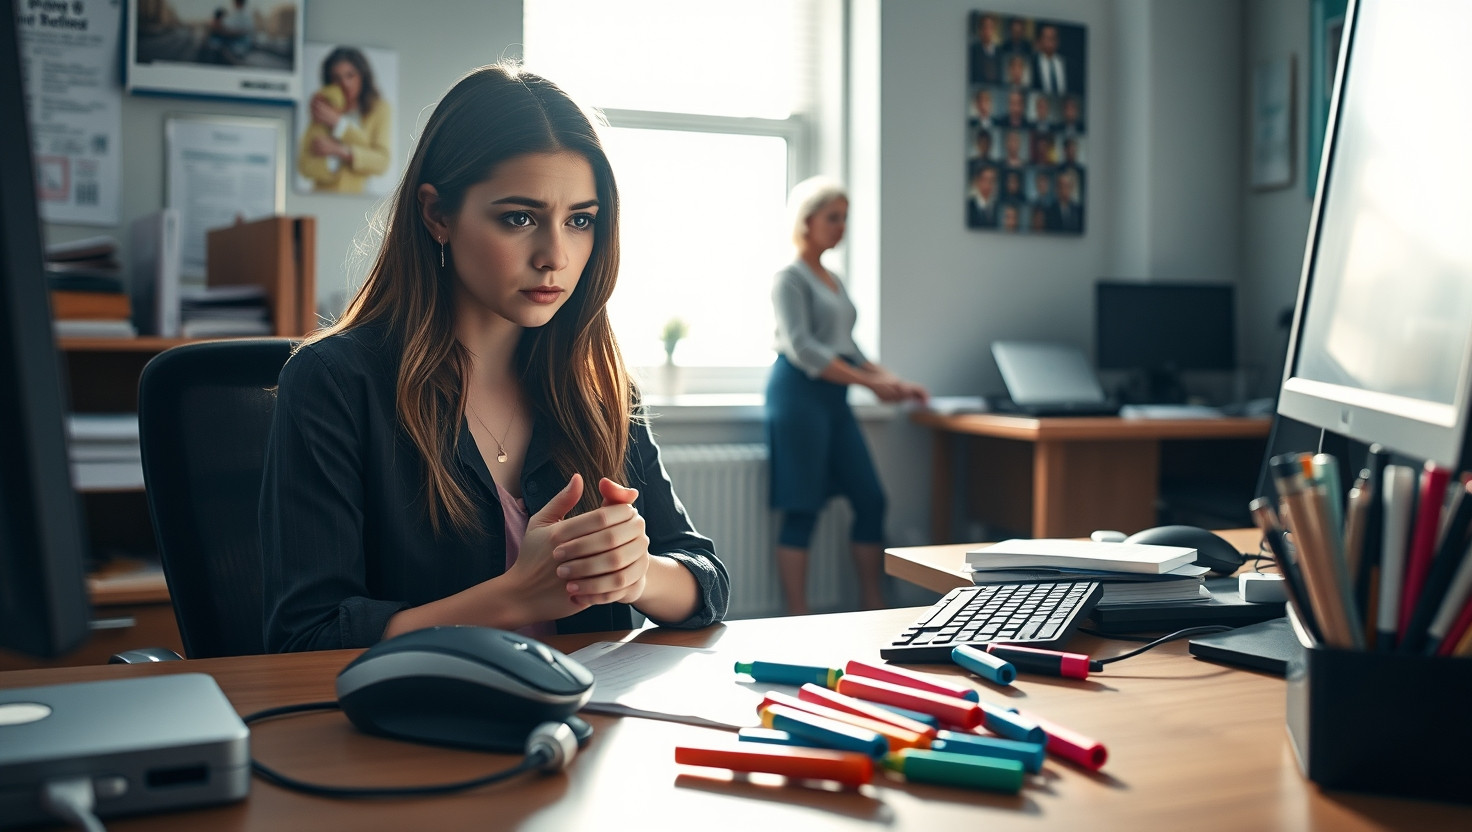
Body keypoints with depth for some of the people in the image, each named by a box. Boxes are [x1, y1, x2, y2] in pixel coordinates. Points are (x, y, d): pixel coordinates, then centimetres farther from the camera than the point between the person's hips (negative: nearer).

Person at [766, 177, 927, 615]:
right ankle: (798, 623, -1)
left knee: (871, 500, 4)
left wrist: (894, 381, 9)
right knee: (803, 510, -7)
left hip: (834, 399, 9)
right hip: (799, 395, -9)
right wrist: (870, 382, -20)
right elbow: (802, 349, -17)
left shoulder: (832, 281, 20)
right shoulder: (790, 279, -6)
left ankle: (873, 610, 12)